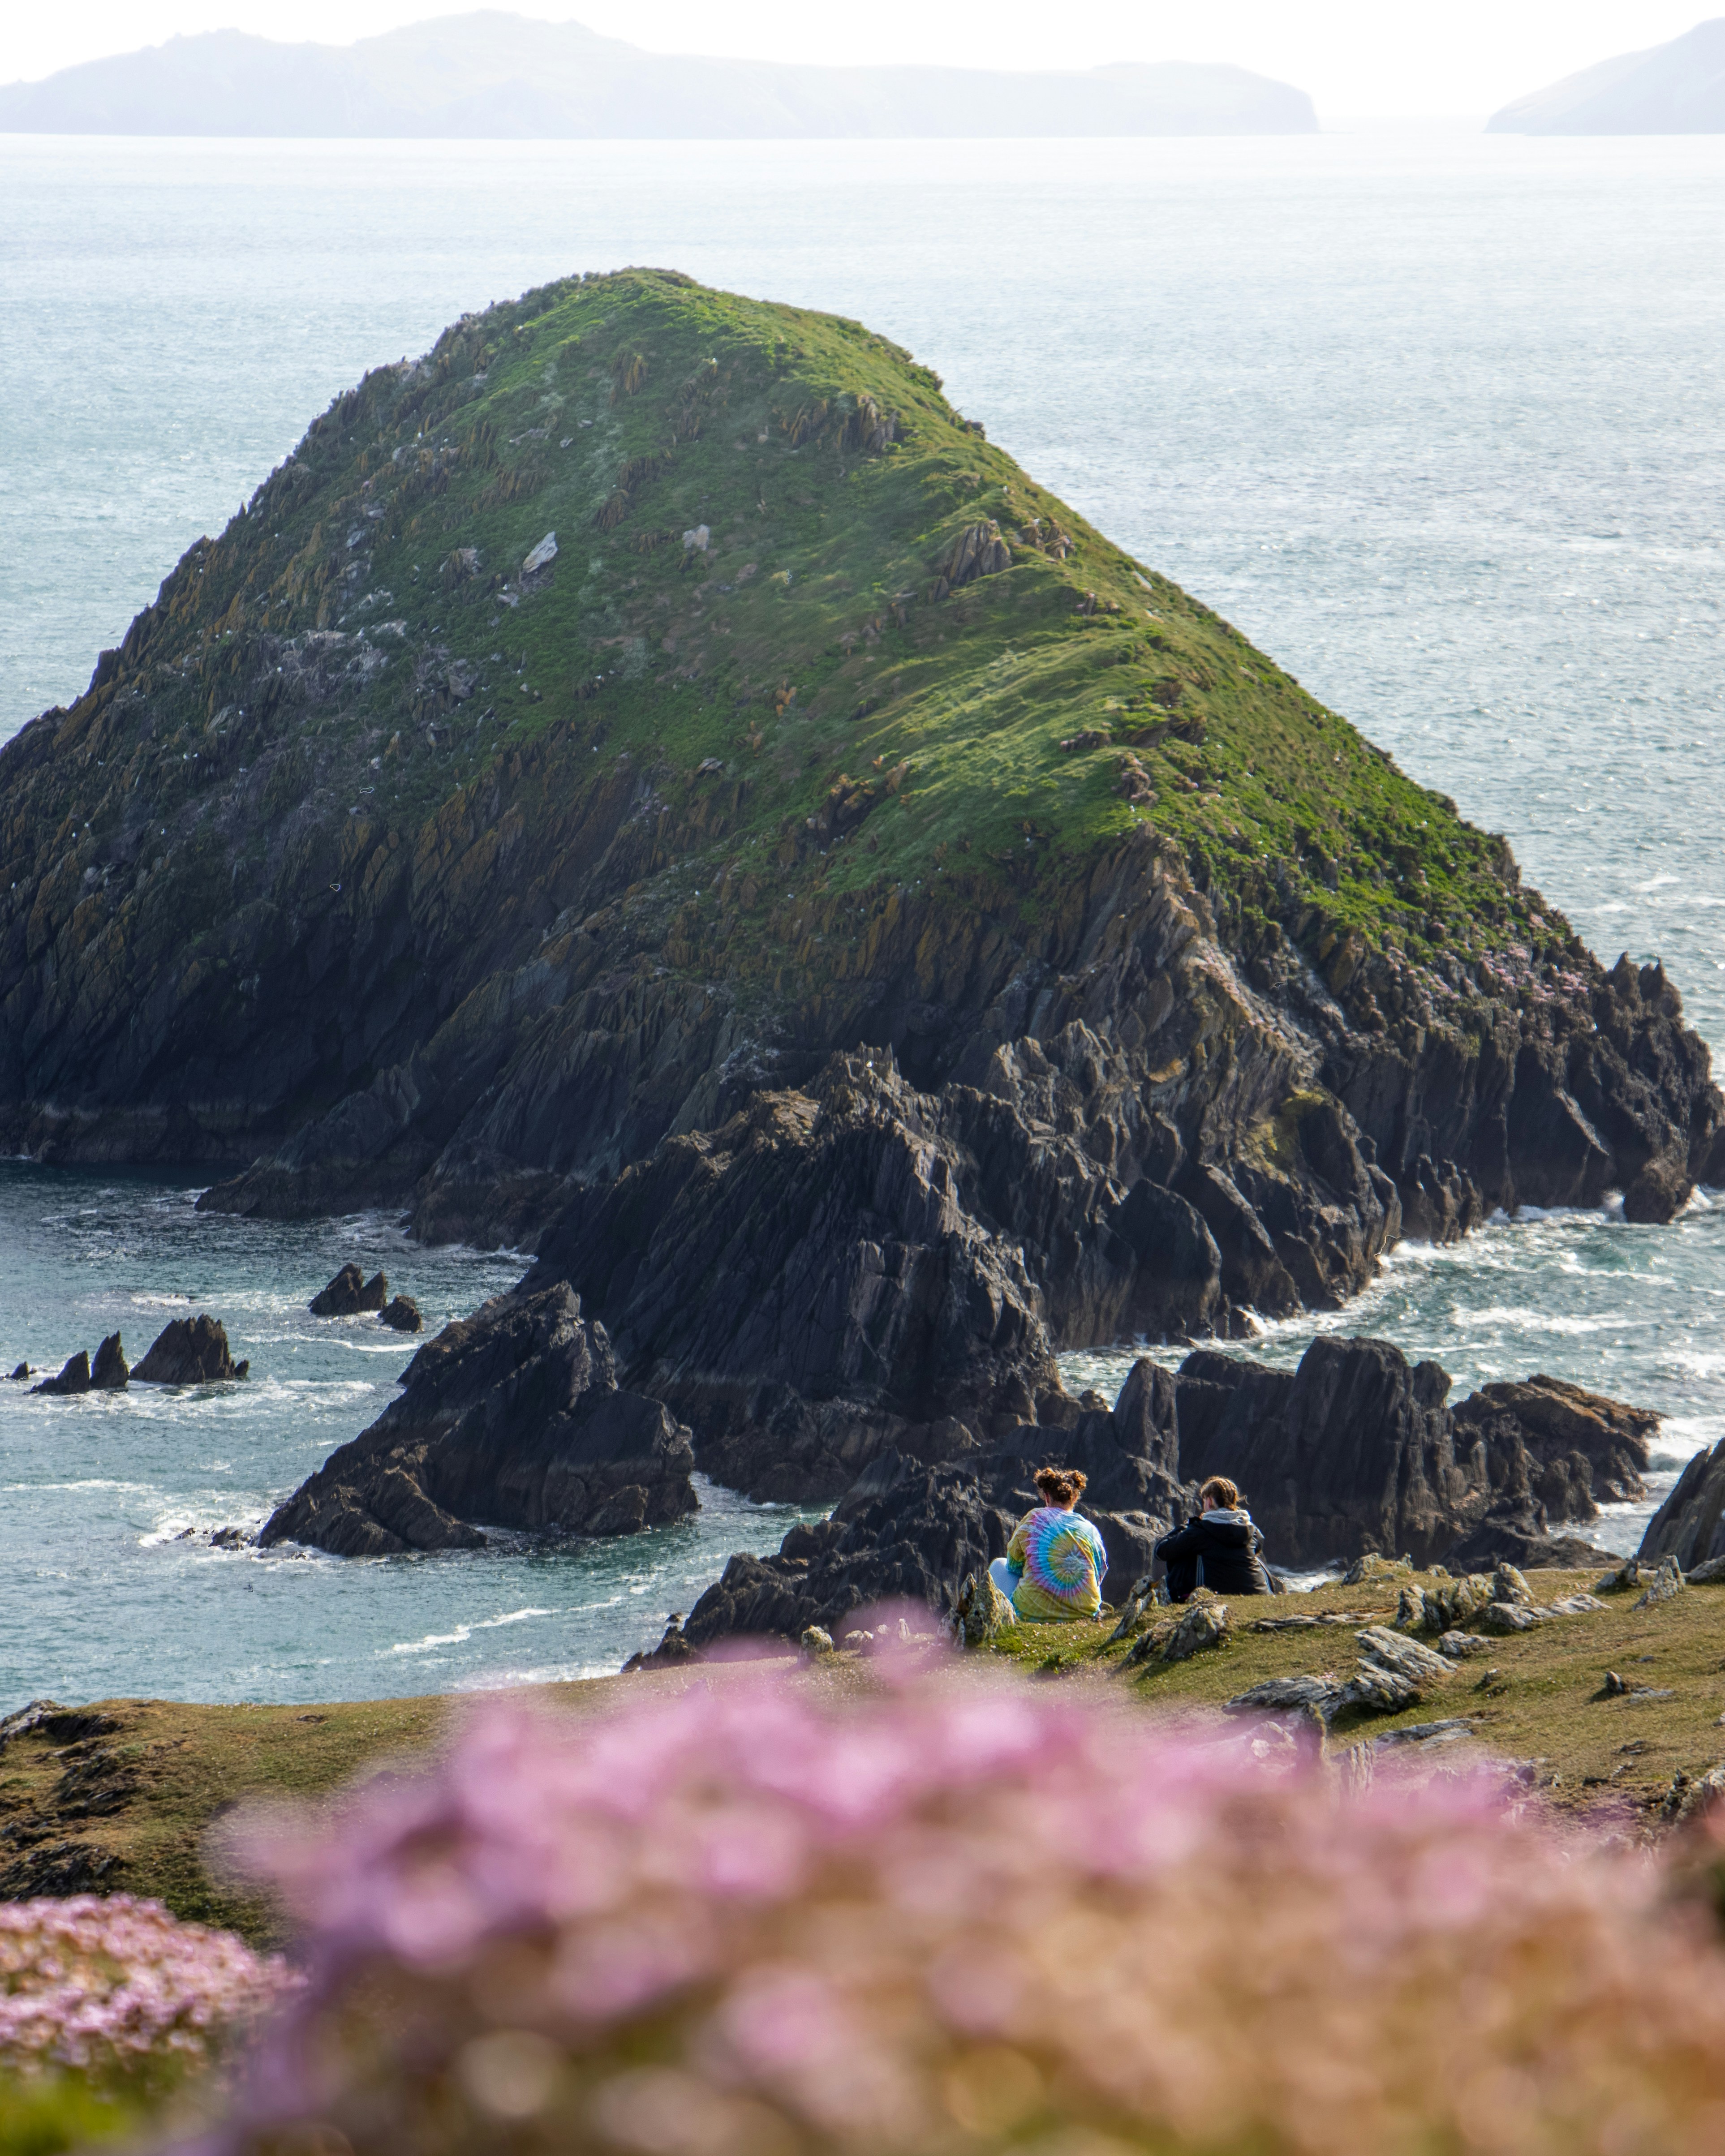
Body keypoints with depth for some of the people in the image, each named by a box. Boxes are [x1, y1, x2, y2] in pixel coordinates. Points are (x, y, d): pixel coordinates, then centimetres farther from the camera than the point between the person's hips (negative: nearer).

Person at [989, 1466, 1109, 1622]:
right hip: (1084, 1614, 3)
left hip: (1034, 1614, -3)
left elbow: (1013, 1565, 12)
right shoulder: (1090, 1530, 4)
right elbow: (1099, 1576, 12)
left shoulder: (1033, 1519, 0)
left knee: (1000, 1565, 27)